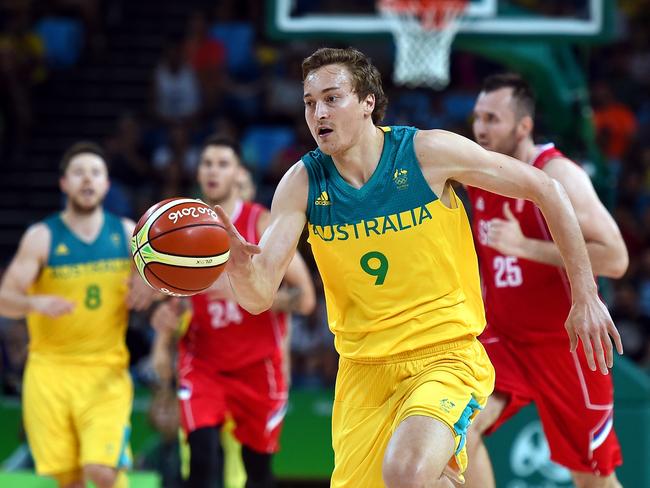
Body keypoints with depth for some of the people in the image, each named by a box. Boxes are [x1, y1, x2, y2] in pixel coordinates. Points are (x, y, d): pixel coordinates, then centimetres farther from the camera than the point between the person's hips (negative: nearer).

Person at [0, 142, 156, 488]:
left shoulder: (127, 233, 4)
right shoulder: (41, 238, -4)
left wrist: (148, 287, -8)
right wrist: (36, 303, -32)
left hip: (106, 371, 1)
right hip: (51, 369, -1)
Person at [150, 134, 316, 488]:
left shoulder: (263, 225, -7)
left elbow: (304, 298, -12)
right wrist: (166, 319, -1)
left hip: (258, 365, -2)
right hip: (203, 363, 2)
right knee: (203, 456, -16)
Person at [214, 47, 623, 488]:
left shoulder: (428, 152, -12)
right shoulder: (303, 183, -5)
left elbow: (545, 189, -3)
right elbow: (260, 296, -11)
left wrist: (586, 298, -4)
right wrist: (239, 268, -36)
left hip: (446, 355, -4)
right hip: (363, 366, 4)